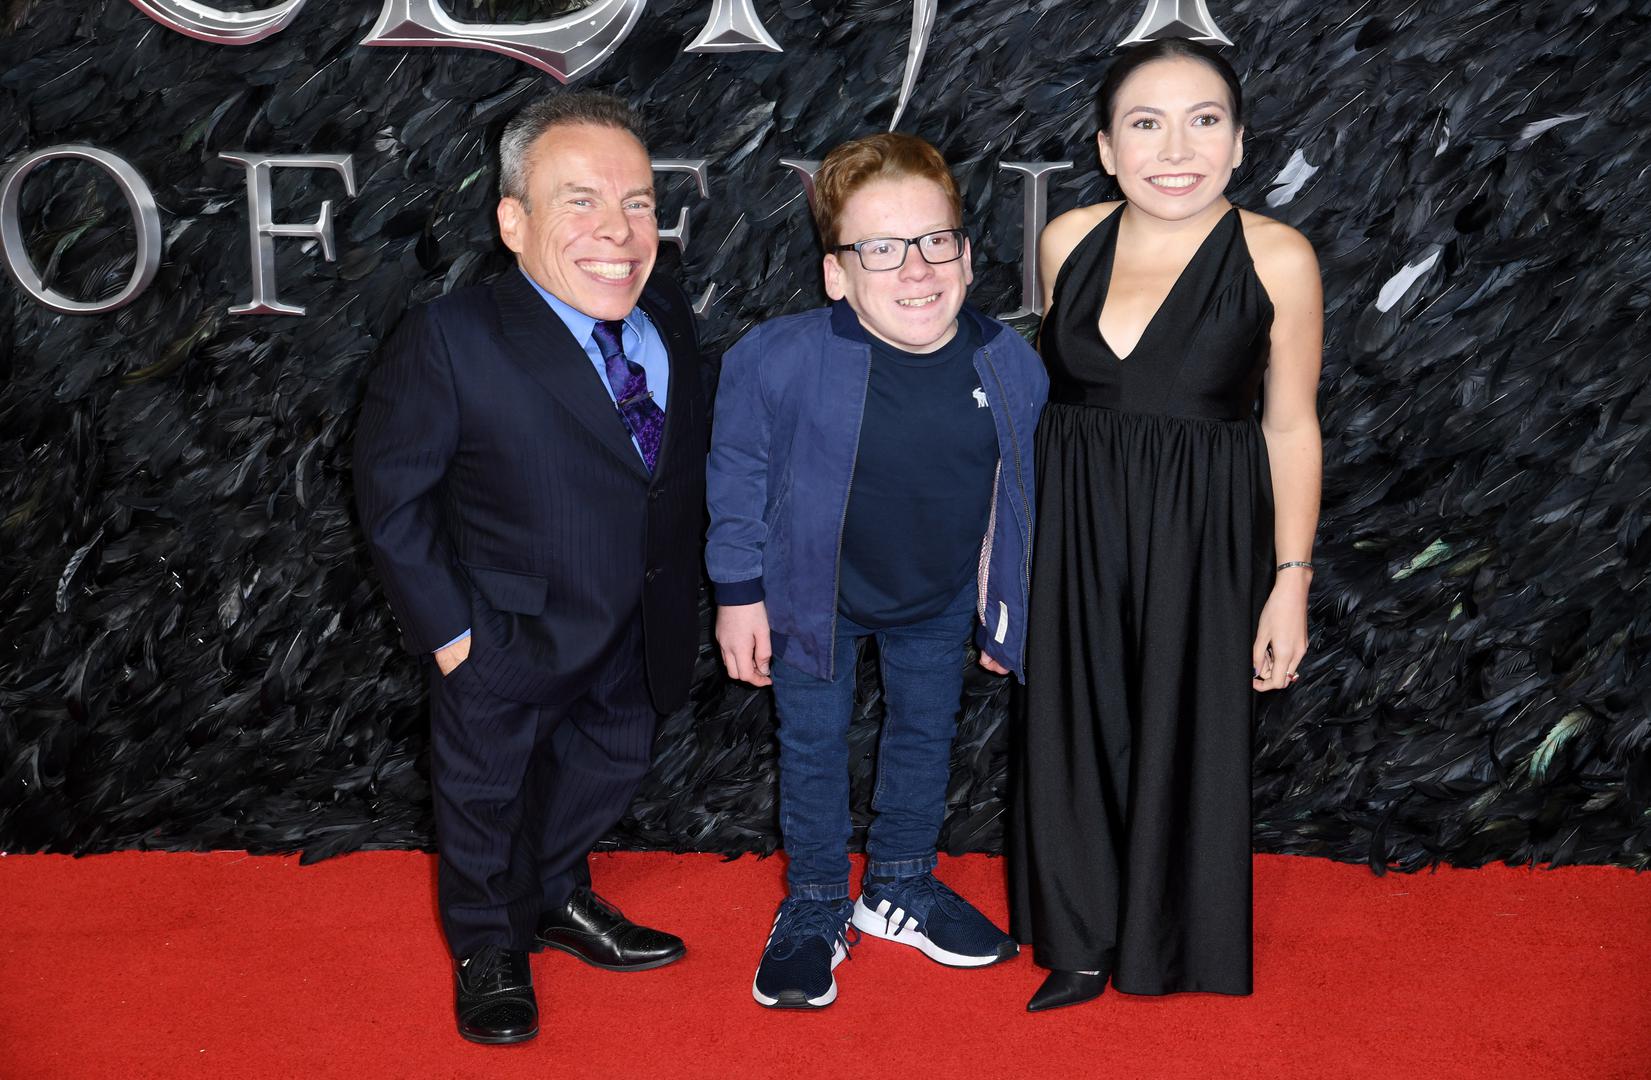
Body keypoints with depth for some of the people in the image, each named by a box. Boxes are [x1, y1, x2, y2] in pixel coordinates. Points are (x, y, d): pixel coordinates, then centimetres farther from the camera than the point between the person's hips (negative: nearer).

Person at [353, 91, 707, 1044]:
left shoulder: (671, 315, -8)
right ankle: (490, 947, 46)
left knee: (607, 770, 25)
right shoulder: (453, 339, -25)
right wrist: (446, 628, -16)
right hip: (508, 641, -5)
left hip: (639, 634, 5)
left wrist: (685, 589, 3)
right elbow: (392, 494, -17)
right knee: (488, 796, 18)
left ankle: (559, 896, 54)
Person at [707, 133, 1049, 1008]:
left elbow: (1028, 495, -4)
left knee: (926, 732, 20)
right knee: (813, 744, 11)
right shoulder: (779, 359, -29)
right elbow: (737, 469, -12)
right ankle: (813, 908, 35)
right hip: (812, 590, -2)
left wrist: (1012, 609, 4)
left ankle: (899, 886, 45)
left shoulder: (1013, 366, -20)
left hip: (939, 600, 3)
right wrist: (739, 590, -7)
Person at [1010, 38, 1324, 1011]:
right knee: (1076, 734, 11)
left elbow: (1291, 426, -5)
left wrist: (1291, 582, -7)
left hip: (1200, 539, -3)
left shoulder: (1277, 259, -10)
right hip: (1074, 530, 3)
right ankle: (1083, 946, 31)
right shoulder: (1068, 240, 0)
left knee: (1186, 742, 9)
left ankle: (1169, 959, 32)